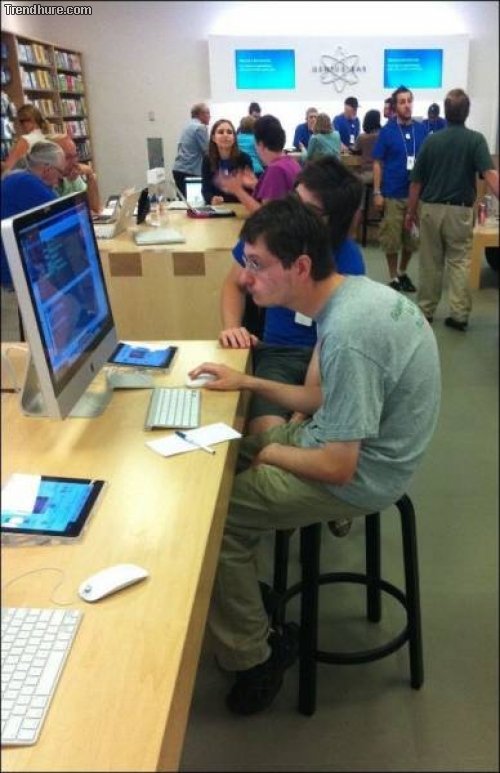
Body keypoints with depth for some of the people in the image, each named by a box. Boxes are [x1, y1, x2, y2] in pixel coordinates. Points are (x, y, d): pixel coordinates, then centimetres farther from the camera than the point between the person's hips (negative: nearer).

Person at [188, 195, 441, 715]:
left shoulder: (349, 336, -31)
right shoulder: (352, 290, -1)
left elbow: (337, 469, -26)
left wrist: (269, 453, -9)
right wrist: (248, 383, 4)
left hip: (359, 476, -9)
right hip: (352, 442, 10)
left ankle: (251, 657, 10)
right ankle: (242, 590, 27)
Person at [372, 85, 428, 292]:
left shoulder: (421, 130, 4)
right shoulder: (387, 131, -3)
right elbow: (377, 163, -2)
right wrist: (377, 192, -8)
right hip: (393, 194, -3)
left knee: (412, 238, 11)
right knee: (392, 239, 4)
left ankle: (403, 273, 30)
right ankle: (393, 278, 17)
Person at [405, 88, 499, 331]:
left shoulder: (431, 140, 0)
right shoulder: (475, 139, -6)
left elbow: (416, 181, 3)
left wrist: (411, 211, 12)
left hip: (431, 209, 2)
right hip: (459, 211, -2)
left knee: (430, 263, 11)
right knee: (459, 262, 6)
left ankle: (425, 311, 20)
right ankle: (459, 314, 1)